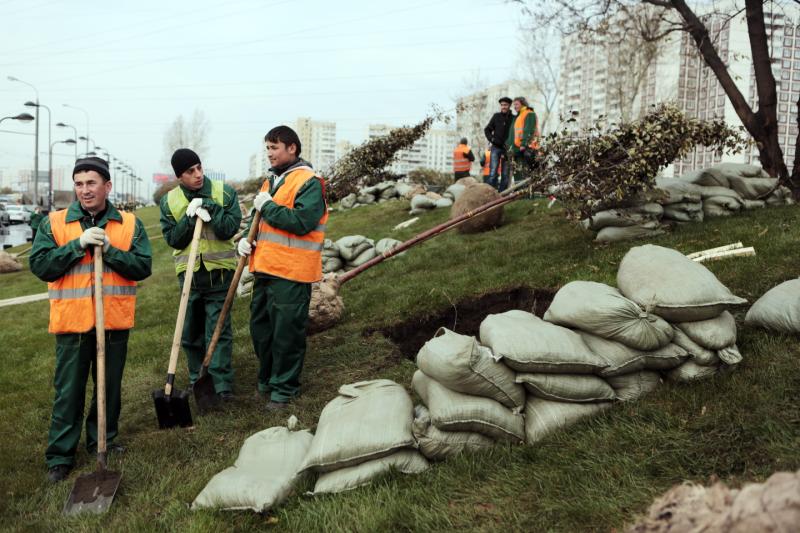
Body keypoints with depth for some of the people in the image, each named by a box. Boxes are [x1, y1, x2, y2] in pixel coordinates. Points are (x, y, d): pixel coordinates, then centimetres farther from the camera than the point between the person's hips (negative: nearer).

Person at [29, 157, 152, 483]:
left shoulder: (130, 224, 2)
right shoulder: (53, 223, 1)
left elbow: (143, 267, -5)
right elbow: (40, 266, -7)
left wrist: (108, 250, -18)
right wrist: (78, 245, -17)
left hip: (115, 322, 1)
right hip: (71, 322, -1)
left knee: (110, 387, 14)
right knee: (68, 391, 6)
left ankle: (103, 441, 32)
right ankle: (60, 456, 16)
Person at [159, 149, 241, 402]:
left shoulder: (224, 193, -4)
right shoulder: (169, 201, 2)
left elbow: (230, 228, -13)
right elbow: (172, 238, -4)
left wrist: (209, 208, -22)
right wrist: (190, 218, -16)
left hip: (219, 270, -3)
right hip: (189, 273, 3)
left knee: (218, 329, -2)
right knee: (190, 331, 11)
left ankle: (222, 383, 3)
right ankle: (196, 378, 27)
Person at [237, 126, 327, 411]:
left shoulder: (309, 182, -11)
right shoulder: (271, 181, 17)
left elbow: (302, 222, -23)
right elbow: (258, 217, 26)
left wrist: (268, 206, -15)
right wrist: (246, 238, 6)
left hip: (291, 273, -9)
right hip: (265, 269, 9)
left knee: (286, 332, -1)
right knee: (260, 327, 17)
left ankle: (284, 387, 12)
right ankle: (267, 377, 33)